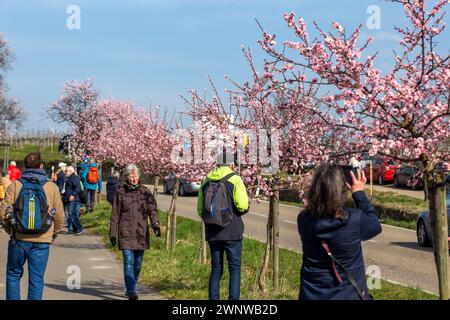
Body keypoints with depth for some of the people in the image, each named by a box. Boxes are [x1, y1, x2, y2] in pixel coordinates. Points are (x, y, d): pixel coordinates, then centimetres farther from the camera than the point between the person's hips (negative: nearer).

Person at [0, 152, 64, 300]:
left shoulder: (15, 185, -3)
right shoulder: (52, 187, -1)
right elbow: (59, 216, 1)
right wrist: (54, 234, 17)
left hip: (18, 239, 0)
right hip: (42, 241, 0)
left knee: (13, 274, 16)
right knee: (36, 278, 6)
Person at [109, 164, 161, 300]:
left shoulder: (145, 192, 6)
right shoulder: (121, 193, 4)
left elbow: (152, 209, 0)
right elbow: (115, 214, 7)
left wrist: (155, 224, -18)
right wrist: (112, 233, 5)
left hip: (141, 233, 2)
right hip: (126, 232, -2)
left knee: (138, 263, 9)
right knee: (128, 261, -12)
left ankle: (130, 288, 26)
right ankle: (131, 291, -16)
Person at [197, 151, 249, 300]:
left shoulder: (206, 181, 8)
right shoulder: (235, 179, -7)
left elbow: (200, 209, 10)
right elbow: (242, 205, -16)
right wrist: (245, 208, 6)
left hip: (212, 233, 4)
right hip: (232, 232, -4)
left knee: (216, 268, 13)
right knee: (235, 267, 3)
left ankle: (213, 297, 12)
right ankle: (233, 297, -2)